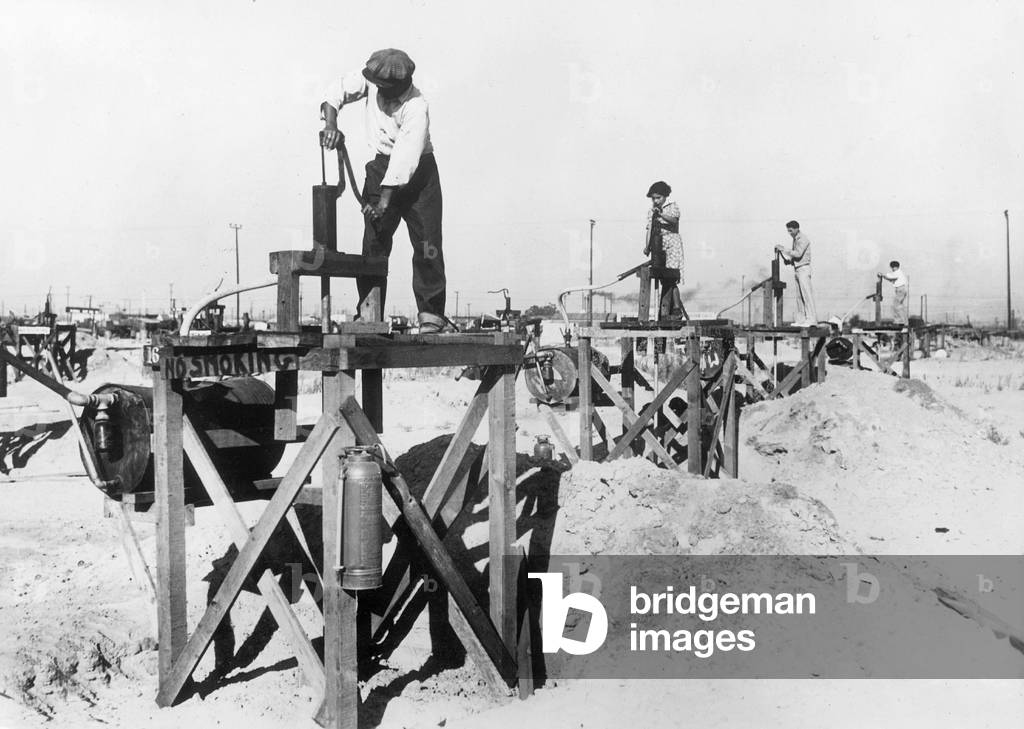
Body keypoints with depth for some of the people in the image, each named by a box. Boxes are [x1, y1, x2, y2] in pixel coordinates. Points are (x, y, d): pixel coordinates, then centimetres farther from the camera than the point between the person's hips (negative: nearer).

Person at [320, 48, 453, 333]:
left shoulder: (416, 108, -25)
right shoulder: (370, 80, -9)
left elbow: (405, 157, -29)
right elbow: (336, 92, -1)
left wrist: (385, 199, -31)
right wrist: (331, 123, -20)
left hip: (417, 173, -4)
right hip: (382, 167, 5)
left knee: (427, 243, -8)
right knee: (374, 243, 0)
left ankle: (431, 315, -2)